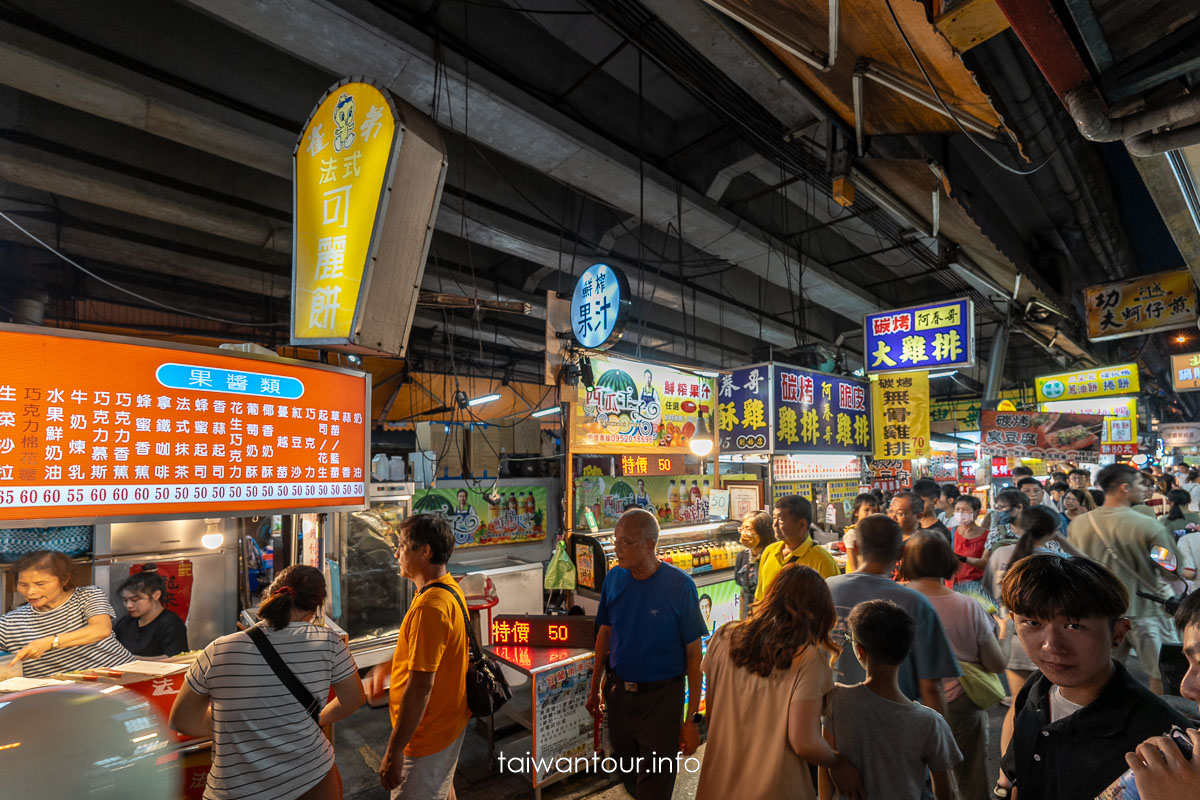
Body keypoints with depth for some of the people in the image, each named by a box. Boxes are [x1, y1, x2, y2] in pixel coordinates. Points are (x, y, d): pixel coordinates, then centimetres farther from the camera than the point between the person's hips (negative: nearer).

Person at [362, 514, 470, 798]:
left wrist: (394, 751, -22)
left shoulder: (430, 607, -30)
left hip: (427, 734, -9)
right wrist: (386, 666, 9)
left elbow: (420, 685, -29)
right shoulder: (451, 588, 1)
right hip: (449, 721, 9)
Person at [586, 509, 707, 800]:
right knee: (628, 775, 25)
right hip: (618, 691, 5)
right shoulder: (614, 578, -7)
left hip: (661, 698, -5)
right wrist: (594, 687, 11)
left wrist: (691, 719, -12)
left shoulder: (679, 585, -20)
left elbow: (694, 654, -13)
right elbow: (605, 633, 6)